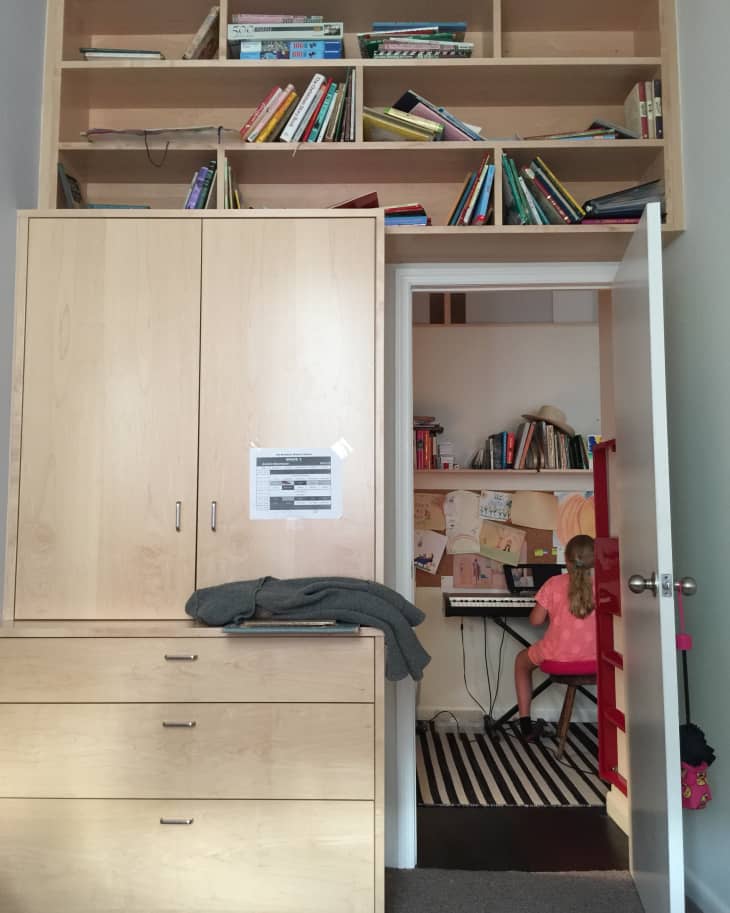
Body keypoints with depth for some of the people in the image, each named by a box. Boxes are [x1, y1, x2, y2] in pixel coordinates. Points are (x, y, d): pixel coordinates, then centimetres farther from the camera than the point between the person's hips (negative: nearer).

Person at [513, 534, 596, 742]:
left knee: (522, 659, 29)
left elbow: (535, 620, -5)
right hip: (593, 656, 2)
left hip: (557, 655, -1)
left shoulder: (554, 583, -8)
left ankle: (525, 724, 24)